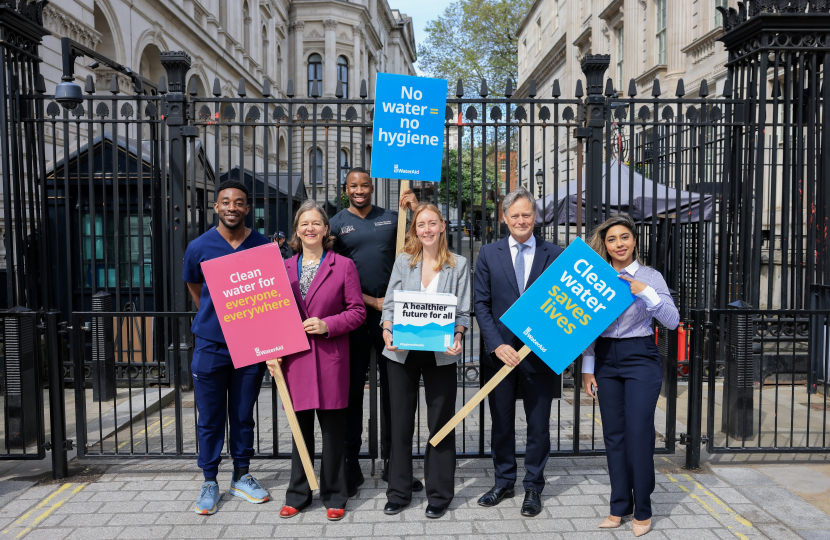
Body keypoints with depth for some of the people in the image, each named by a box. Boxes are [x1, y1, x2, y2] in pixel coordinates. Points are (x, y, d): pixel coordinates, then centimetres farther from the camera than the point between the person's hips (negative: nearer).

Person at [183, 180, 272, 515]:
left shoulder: (263, 246, -3)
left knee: (243, 415, 13)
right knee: (210, 418, 8)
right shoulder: (199, 247, -4)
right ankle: (209, 483, 23)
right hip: (211, 345, -1)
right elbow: (194, 288, 12)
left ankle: (241, 477, 29)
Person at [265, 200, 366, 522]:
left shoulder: (343, 265, 0)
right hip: (295, 359, 3)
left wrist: (327, 325, -15)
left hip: (330, 359, -2)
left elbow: (358, 311, -1)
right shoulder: (284, 268, 9)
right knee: (300, 429, 12)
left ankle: (334, 497, 21)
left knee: (333, 430, 6)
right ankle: (298, 495, 27)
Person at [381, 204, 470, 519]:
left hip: (440, 354, -1)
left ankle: (439, 494, 22)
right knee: (401, 421, 9)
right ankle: (398, 492, 24)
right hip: (402, 352, 2)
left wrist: (457, 337, -17)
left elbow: (463, 311, 1)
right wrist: (387, 332, -13)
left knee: (441, 422, 6)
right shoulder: (403, 261, 5)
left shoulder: (459, 265, 2)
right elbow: (389, 304, 5)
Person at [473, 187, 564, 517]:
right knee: (501, 424, 13)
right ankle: (504, 483, 31)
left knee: (538, 425, 10)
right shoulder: (489, 254, 3)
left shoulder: (555, 255, 1)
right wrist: (497, 345, -11)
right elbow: (481, 304, -1)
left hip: (540, 353, -1)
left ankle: (533, 487, 26)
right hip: (500, 352, 1)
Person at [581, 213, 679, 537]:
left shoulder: (650, 276, -1)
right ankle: (619, 507, 22)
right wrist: (587, 368, 5)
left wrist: (644, 291, -21)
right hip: (605, 360, 3)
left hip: (640, 358, -3)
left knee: (638, 434, -4)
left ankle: (642, 511, 13)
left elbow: (672, 321, -9)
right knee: (613, 435, 8)